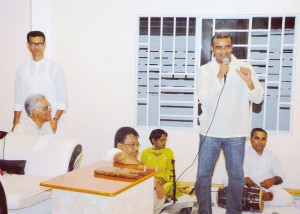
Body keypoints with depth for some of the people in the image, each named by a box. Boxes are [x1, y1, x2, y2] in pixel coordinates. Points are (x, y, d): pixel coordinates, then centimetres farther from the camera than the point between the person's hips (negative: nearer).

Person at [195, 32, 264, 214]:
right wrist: (219, 76, -22)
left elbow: (258, 99, -5)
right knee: (203, 175, 5)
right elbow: (204, 100, -13)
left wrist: (248, 81, -24)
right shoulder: (206, 70, -1)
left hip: (236, 133, 0)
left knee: (237, 176, 8)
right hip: (210, 132, 0)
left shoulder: (245, 68, 0)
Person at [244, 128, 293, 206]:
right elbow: (244, 177, -13)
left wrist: (273, 180, -15)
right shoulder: (244, 154, -2)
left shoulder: (272, 155, 11)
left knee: (287, 199, -21)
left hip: (269, 186, 4)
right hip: (250, 187, -4)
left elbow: (280, 176, 10)